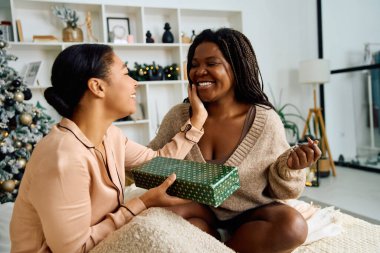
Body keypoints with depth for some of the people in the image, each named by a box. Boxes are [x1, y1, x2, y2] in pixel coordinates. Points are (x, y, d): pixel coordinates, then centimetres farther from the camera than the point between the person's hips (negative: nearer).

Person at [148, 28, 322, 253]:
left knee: (293, 226, -28)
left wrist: (289, 168, -26)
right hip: (202, 210, 1)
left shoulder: (266, 120, -13)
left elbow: (279, 190, -5)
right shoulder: (178, 116, -8)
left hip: (251, 212, 0)